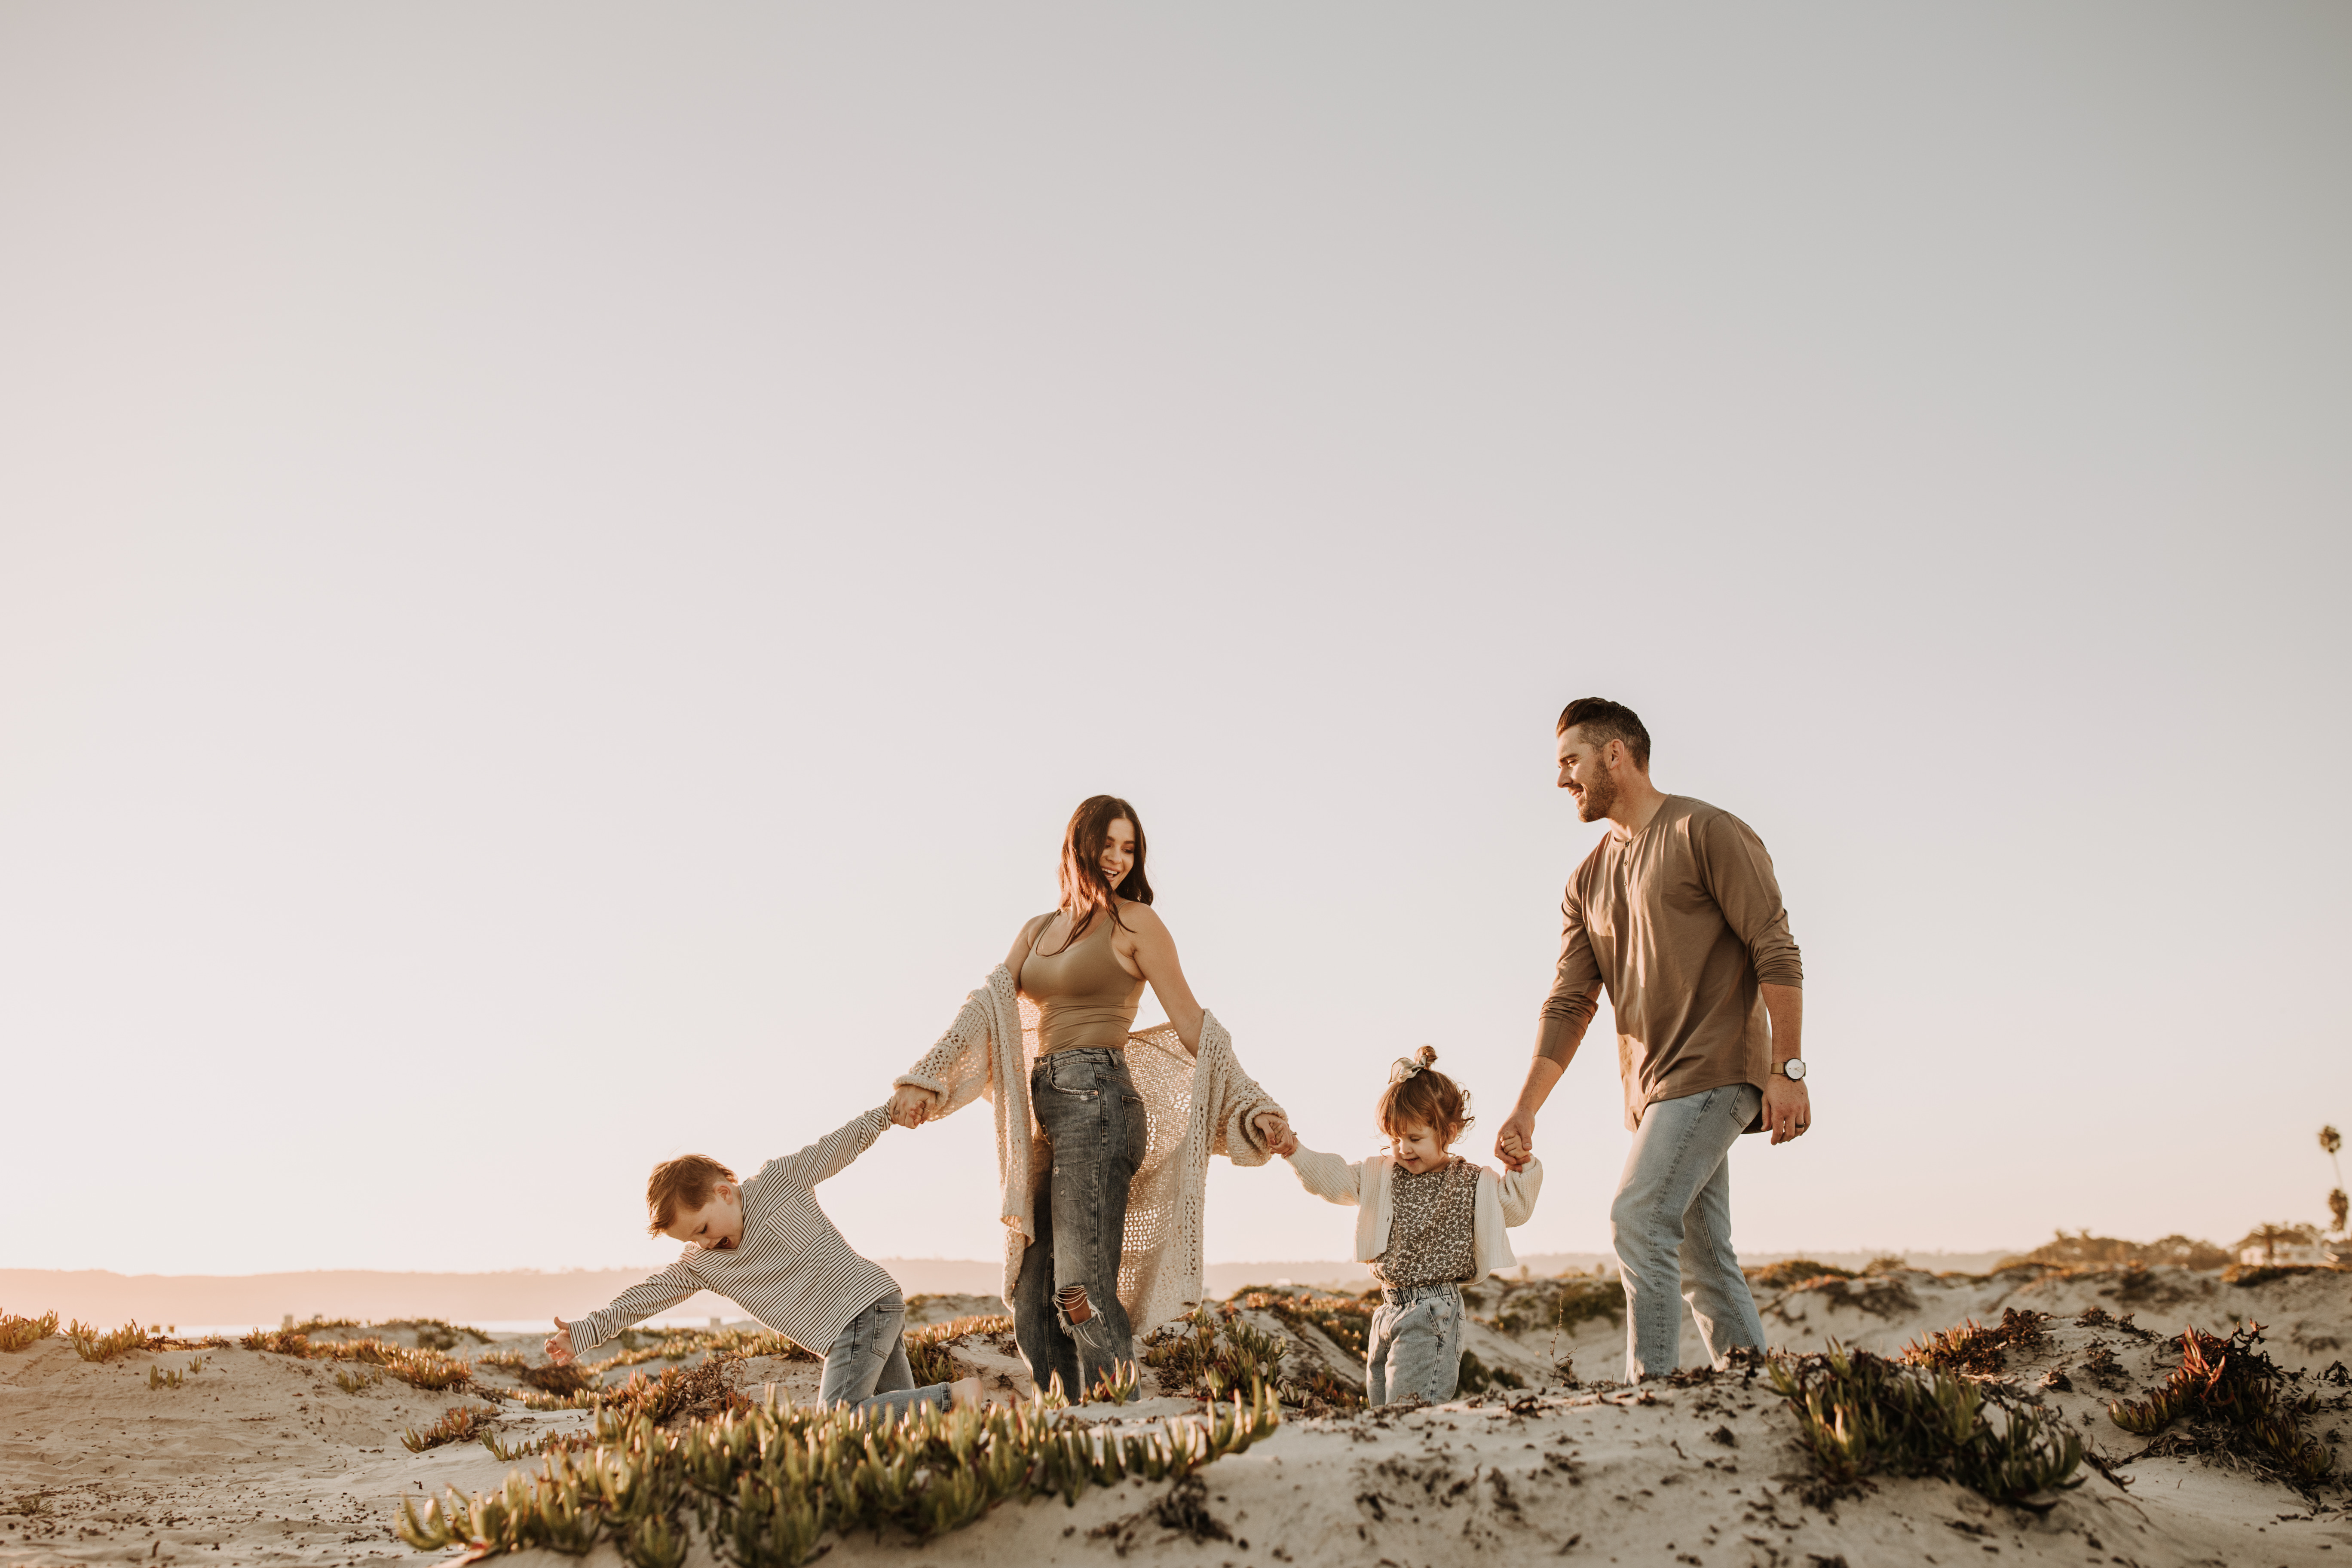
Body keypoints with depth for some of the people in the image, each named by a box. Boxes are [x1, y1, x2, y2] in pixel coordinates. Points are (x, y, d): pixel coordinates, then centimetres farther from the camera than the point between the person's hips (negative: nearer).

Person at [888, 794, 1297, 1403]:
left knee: (1085, 1292, -16)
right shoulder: (1038, 930, 19)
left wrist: (1256, 1112, -3)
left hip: (1097, 1103, -7)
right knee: (1033, 1302, 4)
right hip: (1044, 1113, 7)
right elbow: (989, 1008, 7)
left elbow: (1192, 1024, 1)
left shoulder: (1136, 923, 1)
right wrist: (924, 1080, -6)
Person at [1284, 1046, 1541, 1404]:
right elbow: (1332, 1179, 5)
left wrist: (1521, 1166, -4)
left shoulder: (1474, 1184, 1)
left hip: (1434, 1312, -6)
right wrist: (1292, 1149, -9)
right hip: (1388, 1309, 6)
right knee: (1378, 1405, 10)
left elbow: (1516, 1207, 13)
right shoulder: (1379, 1176, 9)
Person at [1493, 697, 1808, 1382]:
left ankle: (1651, 1389, -15)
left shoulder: (1706, 833, -6)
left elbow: (1777, 953, -9)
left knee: (1639, 1217, -19)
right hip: (1653, 1090, 8)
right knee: (1702, 1259, 8)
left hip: (1715, 1072, -8)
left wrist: (1789, 1069, -15)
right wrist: (1524, 1112, 0)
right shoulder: (1587, 882, 15)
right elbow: (1568, 1005, 10)